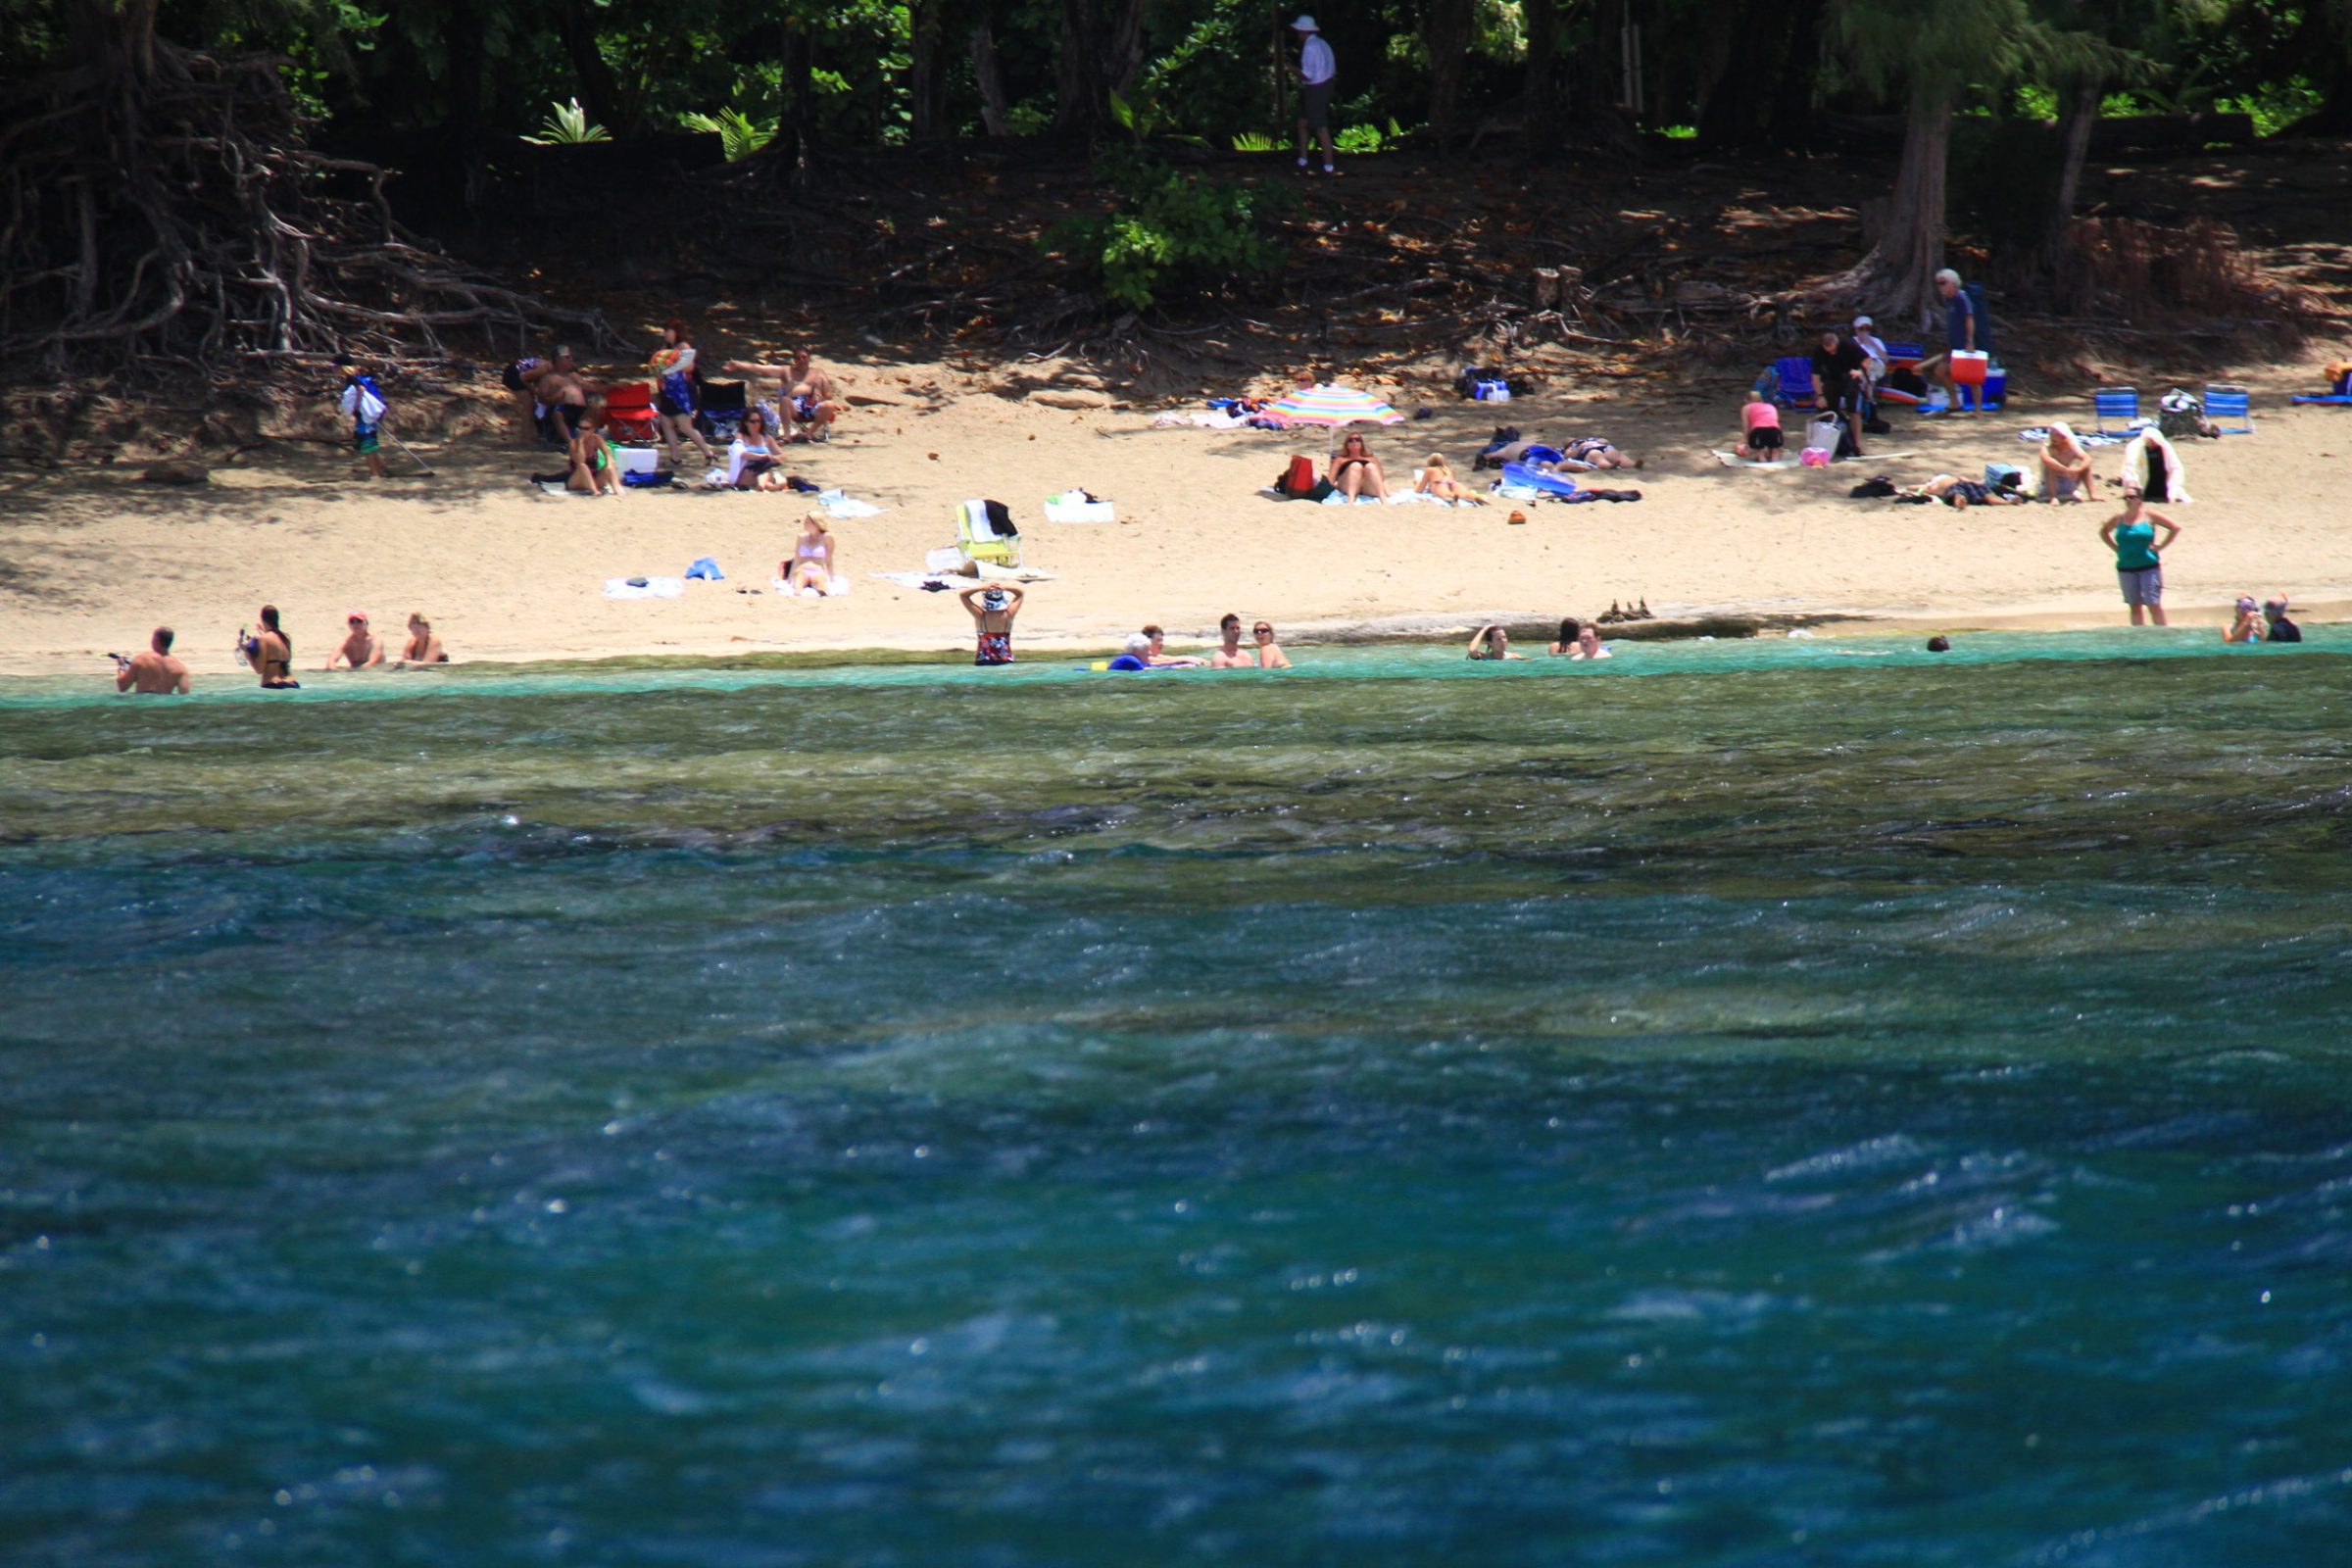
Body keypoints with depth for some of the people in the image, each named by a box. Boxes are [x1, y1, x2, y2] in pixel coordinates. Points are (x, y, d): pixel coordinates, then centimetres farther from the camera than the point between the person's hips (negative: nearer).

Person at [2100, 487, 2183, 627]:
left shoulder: (2149, 516, -4)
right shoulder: (2119, 518, 6)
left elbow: (2175, 528, -2)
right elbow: (2104, 531, 24)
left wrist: (2161, 547, -7)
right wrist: (2115, 548, 10)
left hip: (2149, 567, -4)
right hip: (2126, 568, 4)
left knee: (2154, 605, -7)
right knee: (2135, 606, 7)